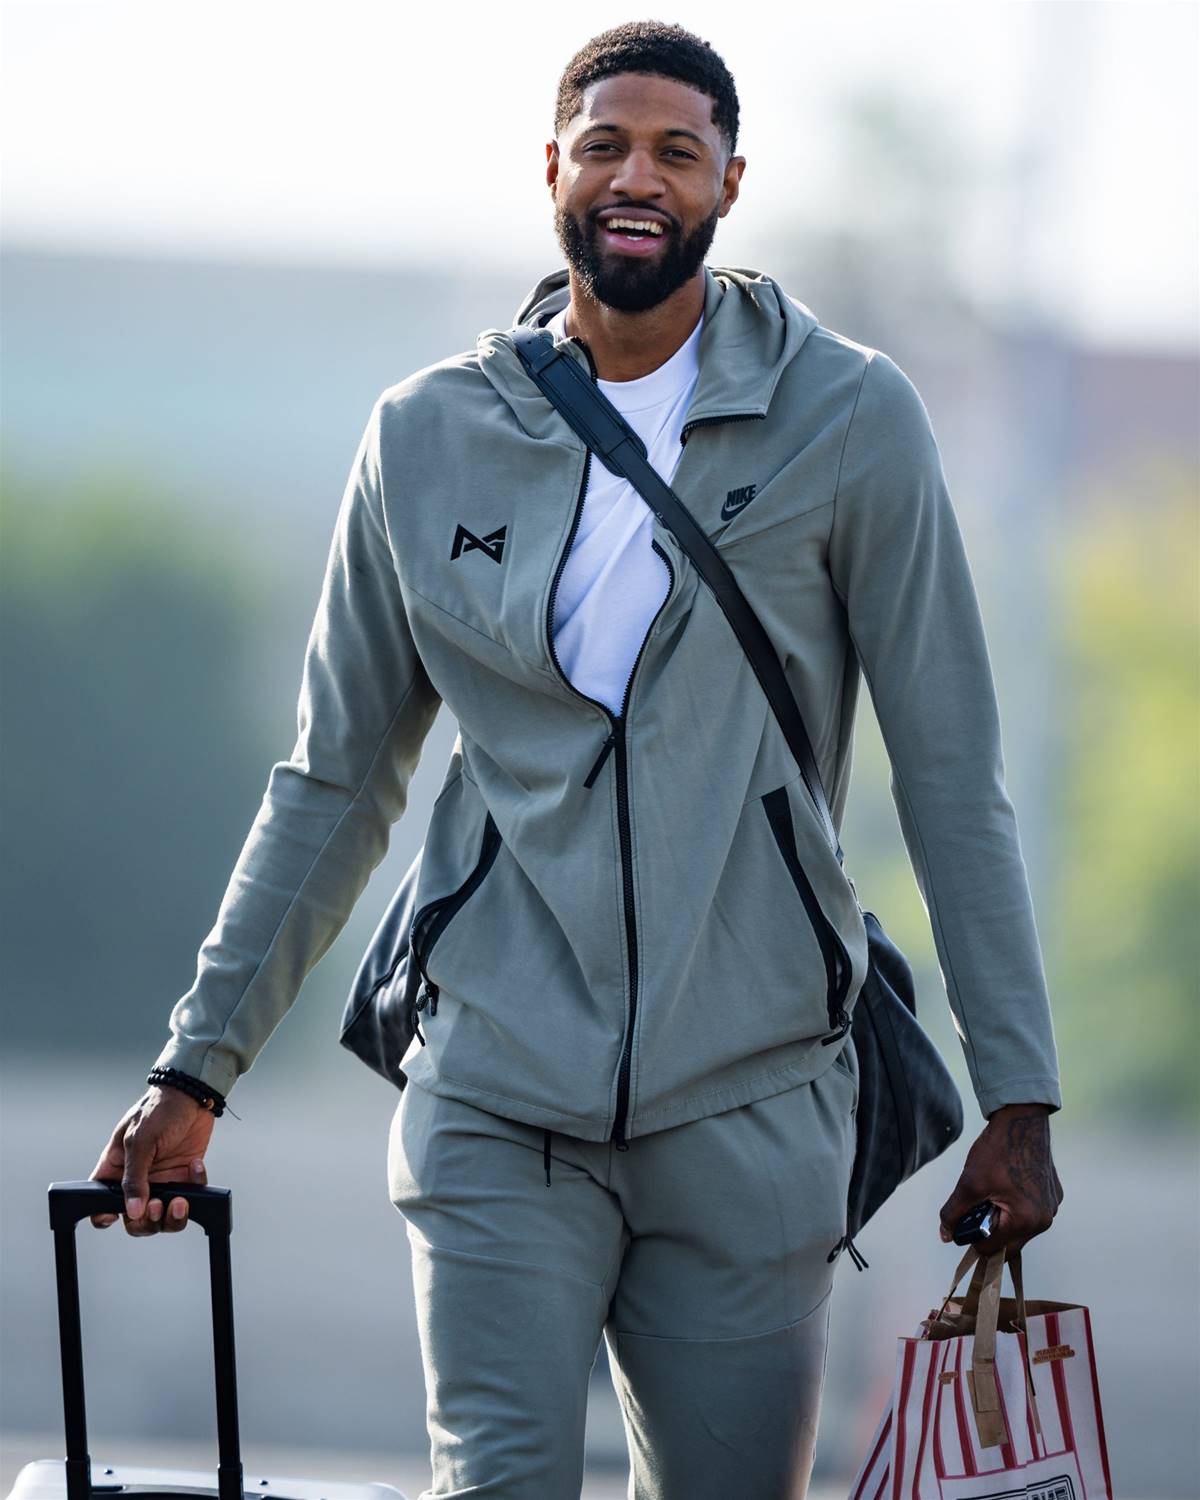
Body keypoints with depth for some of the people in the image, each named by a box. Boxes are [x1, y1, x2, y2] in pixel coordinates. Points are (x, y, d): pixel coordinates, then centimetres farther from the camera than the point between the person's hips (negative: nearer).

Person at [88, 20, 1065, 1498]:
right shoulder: (429, 441, 6)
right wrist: (197, 1068, 12)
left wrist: (1017, 1094, -2)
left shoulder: (847, 421, 1)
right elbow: (333, 786, 15)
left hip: (751, 1106, 0)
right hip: (497, 1100, 0)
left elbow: (951, 778, 2)